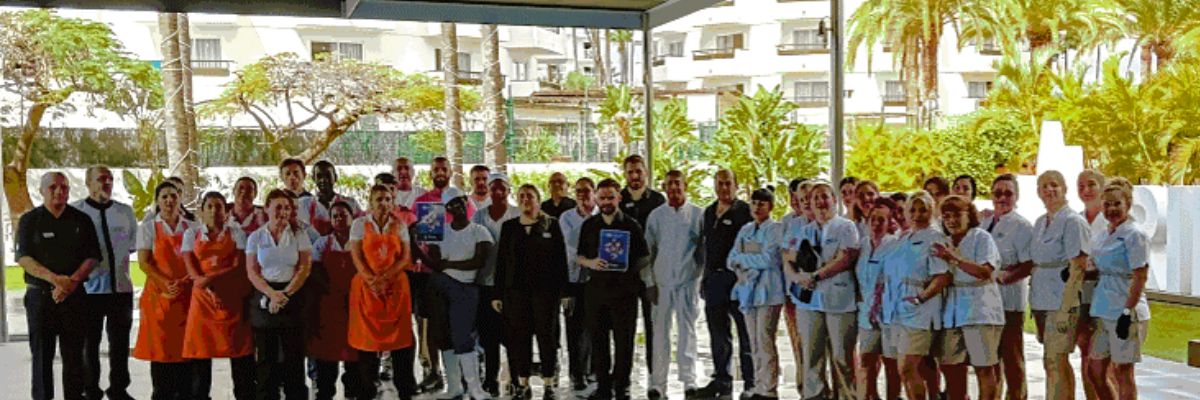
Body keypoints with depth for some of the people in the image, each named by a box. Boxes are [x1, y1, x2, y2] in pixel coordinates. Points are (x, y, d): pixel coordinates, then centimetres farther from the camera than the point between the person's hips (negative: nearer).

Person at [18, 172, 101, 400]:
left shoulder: (81, 220, 8)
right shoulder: (29, 220, 5)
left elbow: (93, 257, 4)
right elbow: (23, 258, -3)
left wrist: (71, 282, -12)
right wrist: (55, 279, -17)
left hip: (74, 296, 1)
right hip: (40, 295, -1)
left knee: (74, 354, 3)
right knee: (42, 354, 1)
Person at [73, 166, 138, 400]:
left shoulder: (125, 212, 8)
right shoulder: (75, 212, -4)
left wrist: (119, 262, 10)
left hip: (121, 286, 3)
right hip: (89, 287, -3)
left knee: (120, 341, 10)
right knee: (90, 342, 7)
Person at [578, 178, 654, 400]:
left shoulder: (631, 225, 3)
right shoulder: (589, 225, 11)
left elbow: (643, 259, 4)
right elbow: (579, 256, 15)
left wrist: (648, 284, -7)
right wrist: (590, 263, -5)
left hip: (624, 289, -3)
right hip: (596, 288, 3)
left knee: (624, 340, 0)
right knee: (598, 339, 6)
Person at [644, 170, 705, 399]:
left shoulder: (698, 214, 4)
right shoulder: (656, 216, 8)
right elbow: (648, 249, 11)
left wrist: (702, 274, 1)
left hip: (688, 280, -1)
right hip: (662, 281, 2)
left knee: (687, 331, -2)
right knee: (660, 332, 3)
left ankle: (689, 380, 3)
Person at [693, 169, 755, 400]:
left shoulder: (744, 211, -4)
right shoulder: (709, 212, 16)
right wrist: (705, 277, 17)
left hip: (738, 277, -6)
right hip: (714, 277, 7)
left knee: (745, 332, 0)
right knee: (718, 334, 12)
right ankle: (722, 380, 21)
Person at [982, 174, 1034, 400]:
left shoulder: (1022, 226, -7)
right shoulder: (984, 224, 14)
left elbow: (1030, 265, -14)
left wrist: (1002, 277, -21)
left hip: (1009, 299, -7)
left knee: (1011, 357, 0)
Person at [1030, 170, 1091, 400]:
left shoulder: (1073, 221, -8)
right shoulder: (1040, 222, 14)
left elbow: (1078, 268, -13)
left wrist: (1065, 308, -18)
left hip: (1061, 302, -7)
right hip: (1041, 300, 7)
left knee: (1055, 362, -6)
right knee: (1052, 363, 12)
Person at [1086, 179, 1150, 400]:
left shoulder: (1134, 235, -9)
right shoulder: (1103, 235, 13)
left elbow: (1140, 278, -14)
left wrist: (1127, 312, -19)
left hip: (1124, 313, -8)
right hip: (1103, 312, 8)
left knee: (1122, 372, 1)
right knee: (1095, 370, 11)